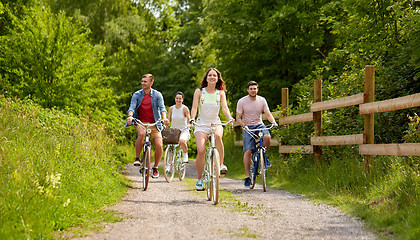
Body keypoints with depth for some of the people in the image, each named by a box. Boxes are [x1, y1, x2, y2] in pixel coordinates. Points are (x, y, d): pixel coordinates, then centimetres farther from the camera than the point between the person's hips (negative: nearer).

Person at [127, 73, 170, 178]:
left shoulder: (157, 95, 3)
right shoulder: (137, 95, 4)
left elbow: (162, 107, -9)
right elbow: (132, 107, -8)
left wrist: (164, 118, -29)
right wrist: (130, 116, -30)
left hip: (154, 124, 1)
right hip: (141, 123, -1)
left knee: (159, 145, -15)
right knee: (141, 133, -36)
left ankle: (155, 168, 10)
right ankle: (137, 158, -17)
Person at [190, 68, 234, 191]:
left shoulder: (220, 93, 5)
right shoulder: (199, 92, 1)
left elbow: (224, 107, -7)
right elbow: (194, 107, -7)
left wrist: (230, 118, -27)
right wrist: (192, 118, -27)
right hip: (201, 124, 0)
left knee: (217, 136, -37)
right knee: (201, 152, -18)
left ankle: (221, 164, -22)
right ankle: (199, 179, 2)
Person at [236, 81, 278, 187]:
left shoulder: (262, 100, 1)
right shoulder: (242, 101, -6)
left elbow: (268, 114, -2)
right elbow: (238, 118, -5)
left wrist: (273, 122, -22)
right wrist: (243, 125, -25)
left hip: (259, 125, 2)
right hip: (247, 127, -2)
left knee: (267, 137, -31)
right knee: (247, 151, -14)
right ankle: (248, 176, -8)